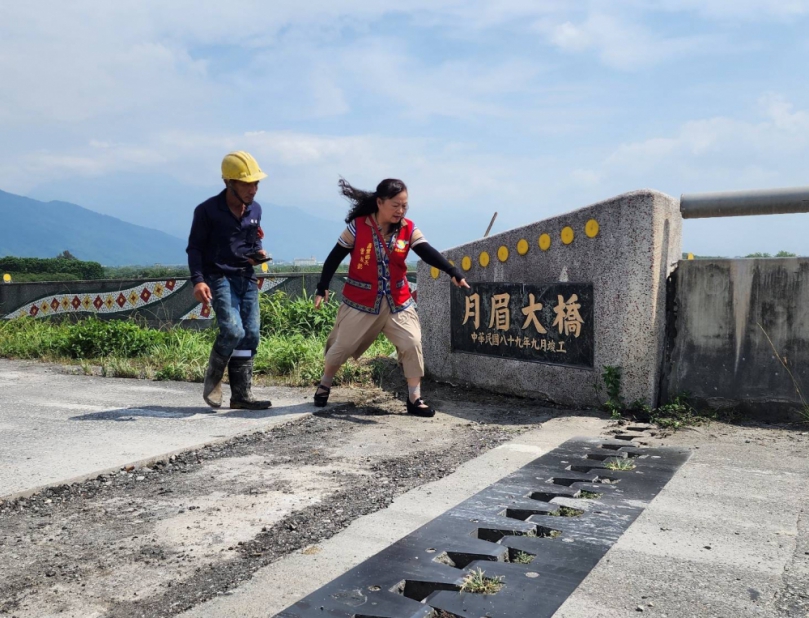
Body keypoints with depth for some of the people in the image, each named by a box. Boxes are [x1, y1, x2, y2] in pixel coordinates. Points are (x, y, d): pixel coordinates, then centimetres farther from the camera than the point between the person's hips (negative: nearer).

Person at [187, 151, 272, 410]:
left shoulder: (255, 210, 8)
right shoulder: (207, 210, -8)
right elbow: (194, 248, -5)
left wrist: (258, 252, -1)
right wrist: (198, 280, -17)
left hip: (247, 278, 6)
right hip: (219, 277, -6)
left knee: (250, 335, 1)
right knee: (233, 330, -20)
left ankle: (242, 394, 10)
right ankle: (213, 379, 6)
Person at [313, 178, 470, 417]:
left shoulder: (409, 229, -5)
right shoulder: (358, 226, -12)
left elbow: (428, 253, -16)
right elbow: (335, 257, -4)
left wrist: (453, 272, -32)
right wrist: (322, 288, -1)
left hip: (398, 302, 2)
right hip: (360, 302, -2)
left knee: (412, 344, -8)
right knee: (342, 346, 10)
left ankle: (415, 399, 3)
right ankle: (325, 384, 36)